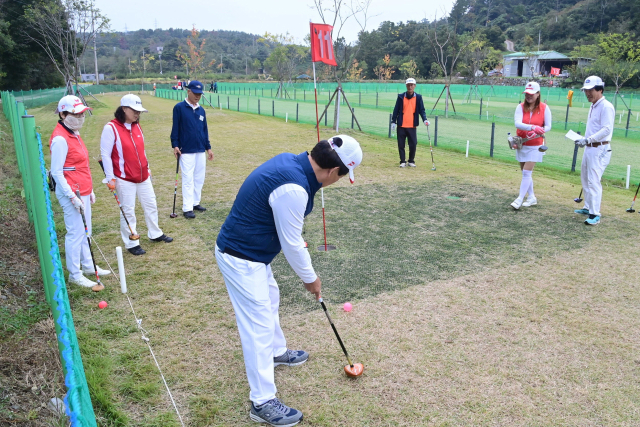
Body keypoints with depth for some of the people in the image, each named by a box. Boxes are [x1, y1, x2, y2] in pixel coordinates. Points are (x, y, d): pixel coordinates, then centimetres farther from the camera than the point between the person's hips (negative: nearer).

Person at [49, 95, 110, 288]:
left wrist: (89, 190, 19)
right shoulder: (60, 139, -17)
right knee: (75, 233, -2)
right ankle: (75, 274, 10)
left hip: (83, 191, 9)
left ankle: (87, 265, 31)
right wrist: (72, 196, -19)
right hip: (71, 194, -9)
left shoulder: (74, 133, 12)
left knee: (86, 231, 17)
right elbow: (56, 172, -18)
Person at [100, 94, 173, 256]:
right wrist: (110, 178, -15)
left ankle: (155, 234, 33)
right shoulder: (111, 128, -14)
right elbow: (105, 154, -13)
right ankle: (131, 243, 15)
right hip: (125, 179, -7)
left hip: (143, 177, 7)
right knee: (128, 212, 2)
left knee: (151, 206, 16)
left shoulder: (137, 126, 7)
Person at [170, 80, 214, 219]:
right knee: (188, 179, -5)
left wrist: (208, 147, 14)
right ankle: (187, 208, -1)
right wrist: (175, 145, -11)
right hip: (186, 151, -5)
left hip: (201, 151, 6)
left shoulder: (201, 110, 11)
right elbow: (175, 128, -5)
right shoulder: (179, 108, -5)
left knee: (199, 178, 9)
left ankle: (195, 202, 21)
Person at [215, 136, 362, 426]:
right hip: (241, 260, -10)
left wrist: (296, 240, 17)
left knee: (269, 301, 27)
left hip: (252, 251, 10)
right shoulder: (293, 189, -30)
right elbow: (292, 245, -19)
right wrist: (310, 278, -4)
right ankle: (262, 402, 12)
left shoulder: (290, 162, -2)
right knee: (259, 325, -2)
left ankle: (277, 352, 51)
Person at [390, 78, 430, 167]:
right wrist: (393, 122, 1)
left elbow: (421, 110, 2)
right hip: (401, 126, 0)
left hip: (412, 126, 0)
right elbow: (396, 110, 5)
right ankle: (402, 161, 16)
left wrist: (425, 119, -14)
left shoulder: (418, 97, 4)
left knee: (413, 144, 0)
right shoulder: (401, 97, 3)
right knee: (401, 144, 3)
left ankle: (411, 161, 16)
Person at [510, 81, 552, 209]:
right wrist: (533, 127, -36)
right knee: (525, 172, 12)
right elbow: (517, 123, -21)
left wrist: (538, 131, -26)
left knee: (526, 172, -9)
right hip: (521, 144, 3)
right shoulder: (521, 107, -5)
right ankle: (532, 197, 25)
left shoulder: (544, 108, -7)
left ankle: (520, 199, -2)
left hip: (535, 145, -3)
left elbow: (548, 126, -5)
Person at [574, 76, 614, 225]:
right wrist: (584, 140, 10)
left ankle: (595, 214, -10)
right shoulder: (593, 107, 15)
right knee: (585, 179, 18)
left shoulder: (606, 107, -13)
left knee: (593, 181, -13)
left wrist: (588, 139, -29)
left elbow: (606, 130, -23)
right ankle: (588, 207, 31)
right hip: (589, 148, 10)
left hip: (599, 150, -10)